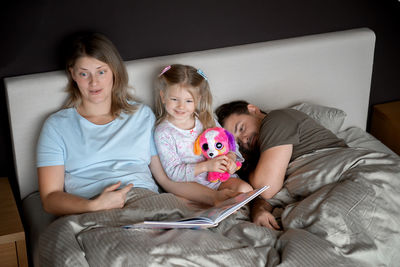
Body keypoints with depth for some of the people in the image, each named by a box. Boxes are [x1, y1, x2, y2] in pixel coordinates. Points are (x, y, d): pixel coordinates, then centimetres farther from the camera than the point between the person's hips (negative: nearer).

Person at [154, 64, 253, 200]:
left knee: (245, 189, -21)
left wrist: (230, 158, -10)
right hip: (194, 186, -4)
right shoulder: (163, 133, -9)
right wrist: (206, 166, -23)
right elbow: (173, 172, -13)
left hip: (221, 179, 4)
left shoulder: (206, 120, 4)